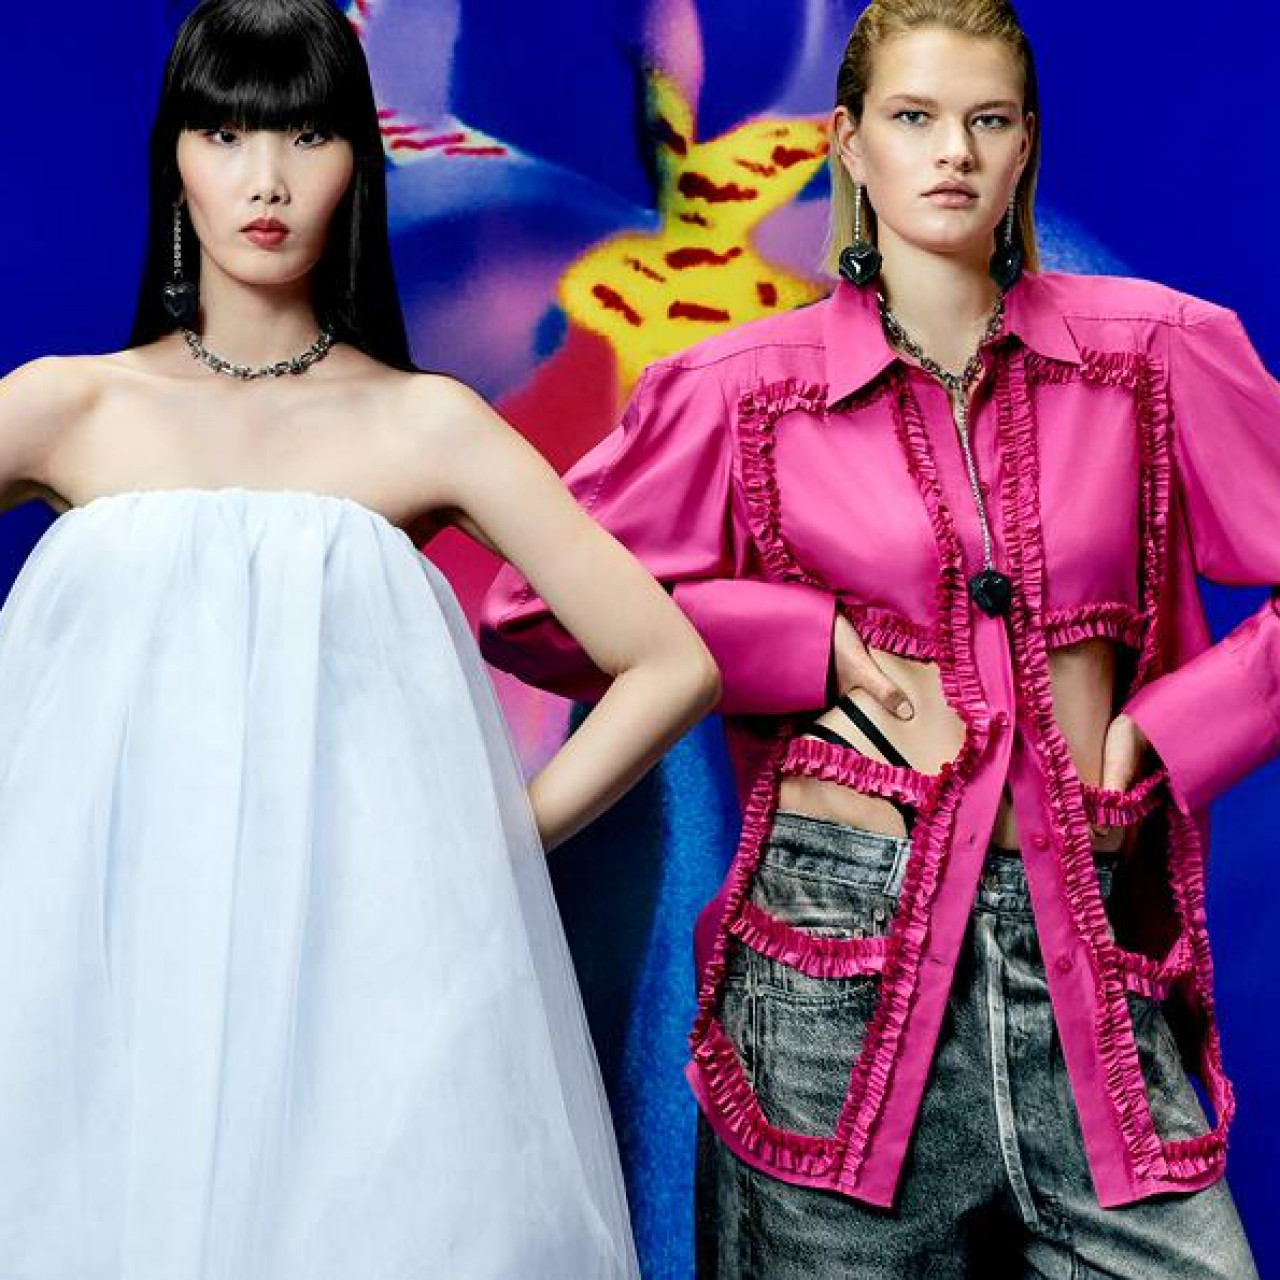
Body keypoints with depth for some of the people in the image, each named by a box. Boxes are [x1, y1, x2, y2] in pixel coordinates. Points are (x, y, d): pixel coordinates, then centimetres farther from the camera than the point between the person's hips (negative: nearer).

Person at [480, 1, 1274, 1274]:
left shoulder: (1151, 353, 5)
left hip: (1091, 957, 2)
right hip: (842, 944, -1)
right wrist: (817, 646, -5)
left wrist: (1170, 728, -1)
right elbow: (528, 613, 2)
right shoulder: (745, 390, 1)